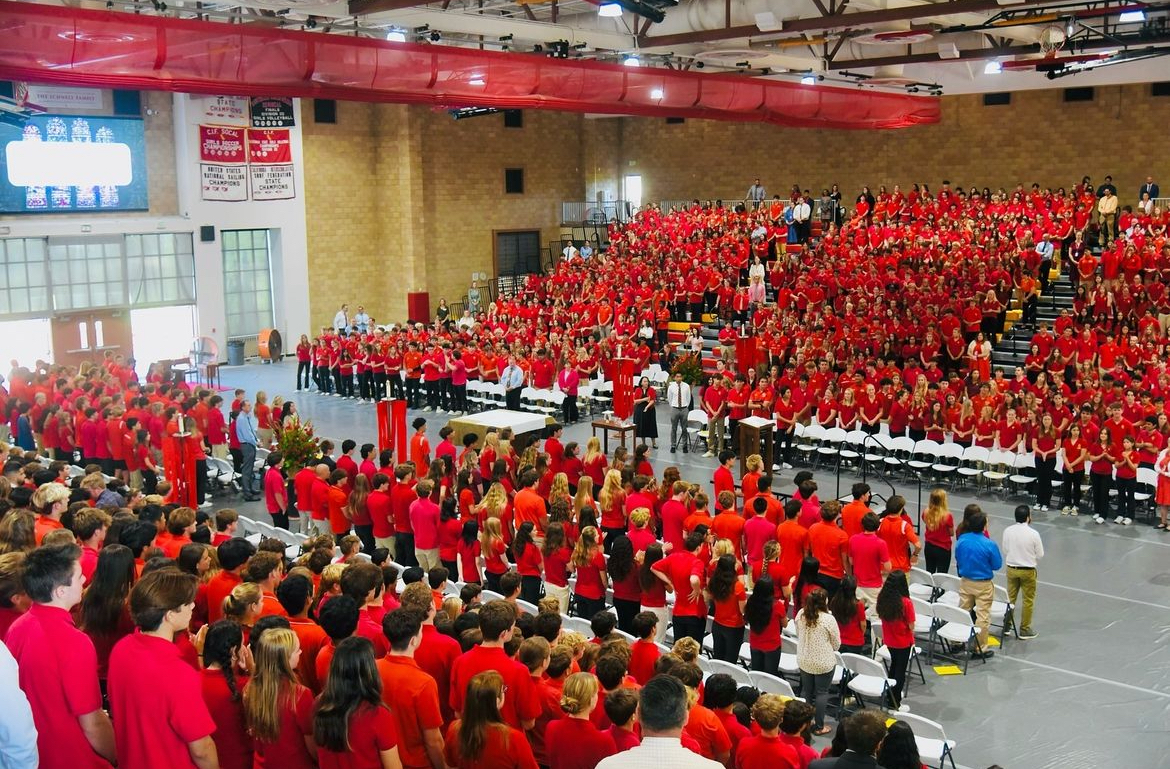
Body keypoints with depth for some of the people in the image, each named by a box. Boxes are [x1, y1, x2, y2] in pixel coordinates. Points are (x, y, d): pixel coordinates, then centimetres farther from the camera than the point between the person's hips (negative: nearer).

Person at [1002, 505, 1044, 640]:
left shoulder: (1007, 531, -10)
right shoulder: (1033, 534, -19)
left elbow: (1005, 550, 0)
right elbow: (1040, 554, -9)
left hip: (1011, 569, 3)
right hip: (1028, 571, -3)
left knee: (1010, 597, 18)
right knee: (1028, 600, 11)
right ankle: (1024, 629, 18)